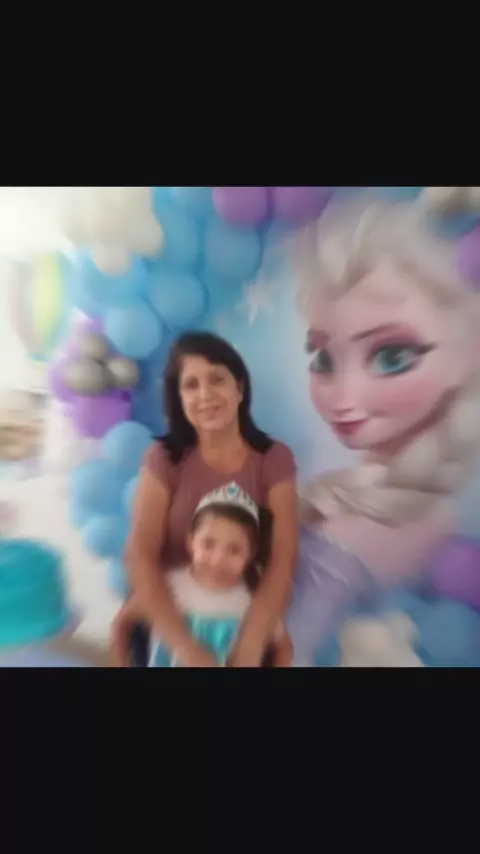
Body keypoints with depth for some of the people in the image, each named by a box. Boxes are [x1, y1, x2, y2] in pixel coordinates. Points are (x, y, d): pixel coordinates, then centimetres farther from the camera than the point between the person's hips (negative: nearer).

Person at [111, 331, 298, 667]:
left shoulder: (275, 459, -8)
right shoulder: (164, 458, -8)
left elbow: (283, 560, -13)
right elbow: (141, 557, -14)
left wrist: (249, 649, -23)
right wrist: (186, 647, -22)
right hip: (167, 620, 0)